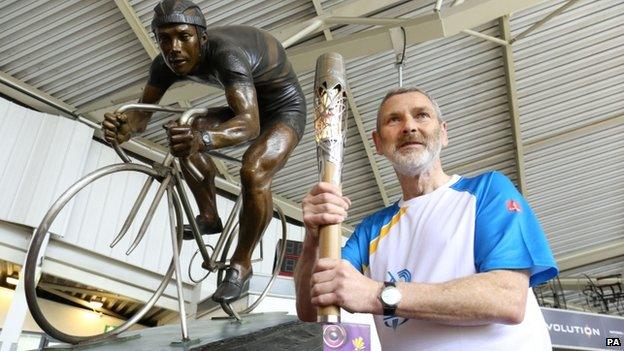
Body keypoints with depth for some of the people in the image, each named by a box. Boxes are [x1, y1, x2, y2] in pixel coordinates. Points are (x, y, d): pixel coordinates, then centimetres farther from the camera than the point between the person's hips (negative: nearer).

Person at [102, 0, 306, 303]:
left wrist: (204, 138, -67)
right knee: (184, 134, -11)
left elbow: (250, 123, -49)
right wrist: (125, 125, -39)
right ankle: (209, 217, 6)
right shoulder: (166, 64, -14)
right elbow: (143, 111, -15)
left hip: (285, 107, -7)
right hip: (246, 106, 7)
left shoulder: (225, 53, -36)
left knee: (253, 172, -31)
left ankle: (241, 264, -11)